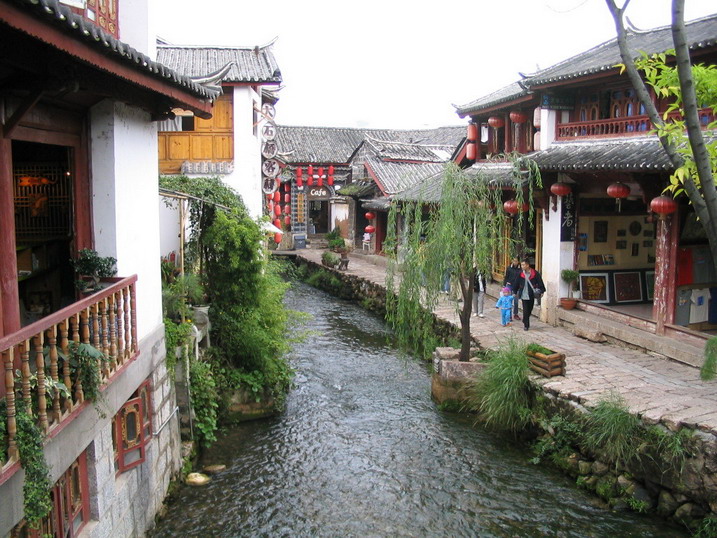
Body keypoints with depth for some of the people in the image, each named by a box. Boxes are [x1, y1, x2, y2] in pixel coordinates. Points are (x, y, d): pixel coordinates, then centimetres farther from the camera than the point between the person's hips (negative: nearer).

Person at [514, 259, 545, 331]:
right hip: (524, 295, 0)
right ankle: (526, 325, 4)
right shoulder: (520, 274, -1)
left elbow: (540, 282, -4)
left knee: (529, 310, 13)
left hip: (531, 295, 0)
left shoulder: (535, 273, -7)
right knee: (525, 311, -4)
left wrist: (541, 291, -10)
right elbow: (517, 284, 7)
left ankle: (525, 322, 35)